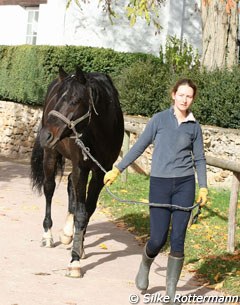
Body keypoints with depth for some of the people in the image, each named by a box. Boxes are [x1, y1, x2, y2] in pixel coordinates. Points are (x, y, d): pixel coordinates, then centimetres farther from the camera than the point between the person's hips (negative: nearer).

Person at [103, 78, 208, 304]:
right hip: (160, 184, -1)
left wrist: (203, 187, 1)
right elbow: (139, 146, 5)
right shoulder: (159, 119, 0)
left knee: (178, 240, 1)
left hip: (185, 185, 1)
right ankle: (145, 266, 31)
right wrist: (117, 170, 4)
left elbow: (199, 158, 11)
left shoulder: (194, 126, 5)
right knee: (158, 239, -4)